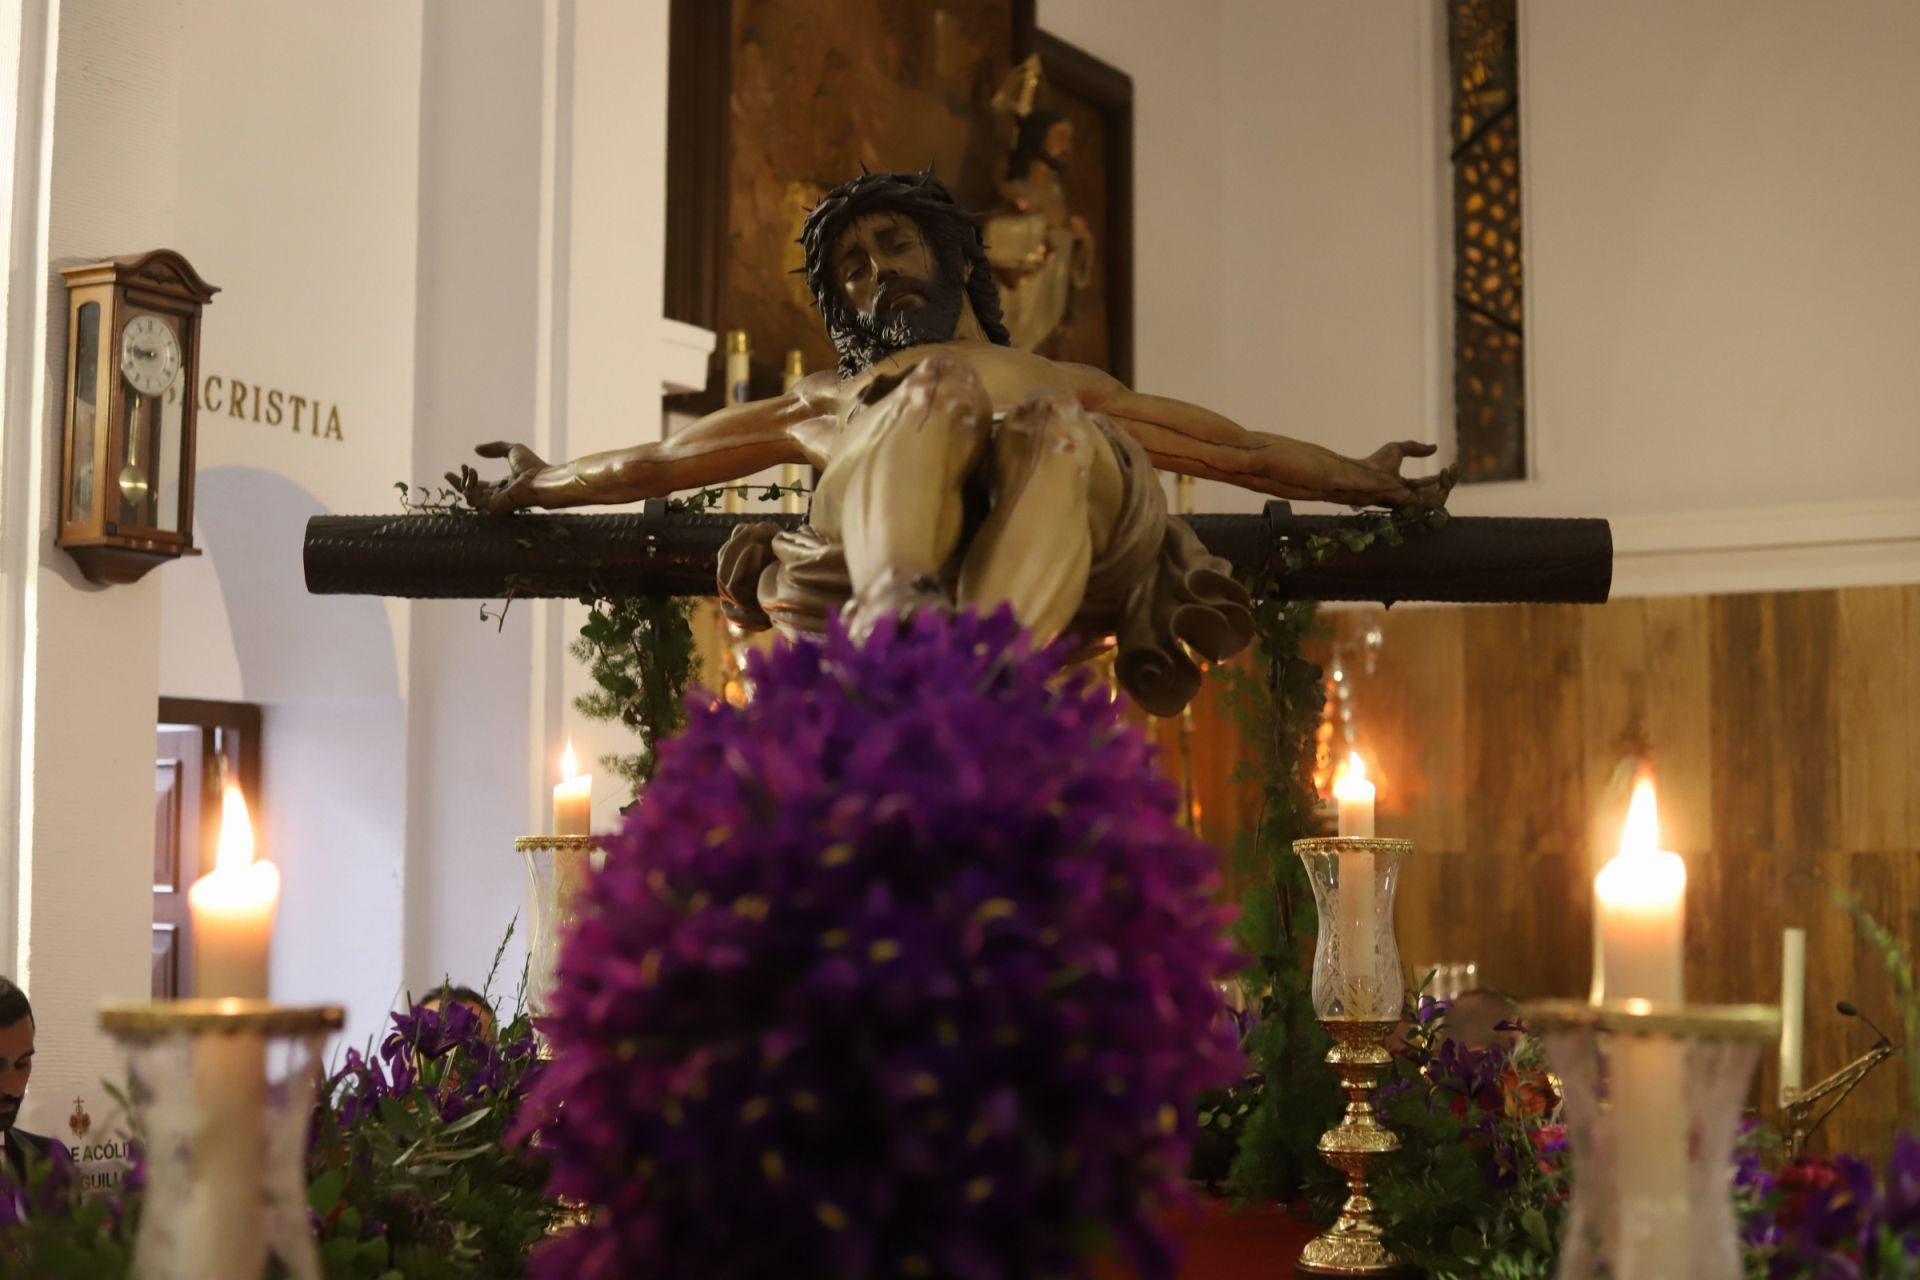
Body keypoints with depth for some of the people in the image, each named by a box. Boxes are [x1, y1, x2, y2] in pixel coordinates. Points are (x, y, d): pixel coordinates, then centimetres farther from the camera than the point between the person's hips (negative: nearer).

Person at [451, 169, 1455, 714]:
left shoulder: (1068, 384, 41)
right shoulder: (832, 401, 43)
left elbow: (1237, 448, 35)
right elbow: (662, 460, 41)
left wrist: (1360, 479, 27)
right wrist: (536, 486, 36)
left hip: (1067, 551, 0)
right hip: (871, 530, 0)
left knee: (1056, 429, -32)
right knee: (939, 384, -27)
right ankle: (896, 612, -56)